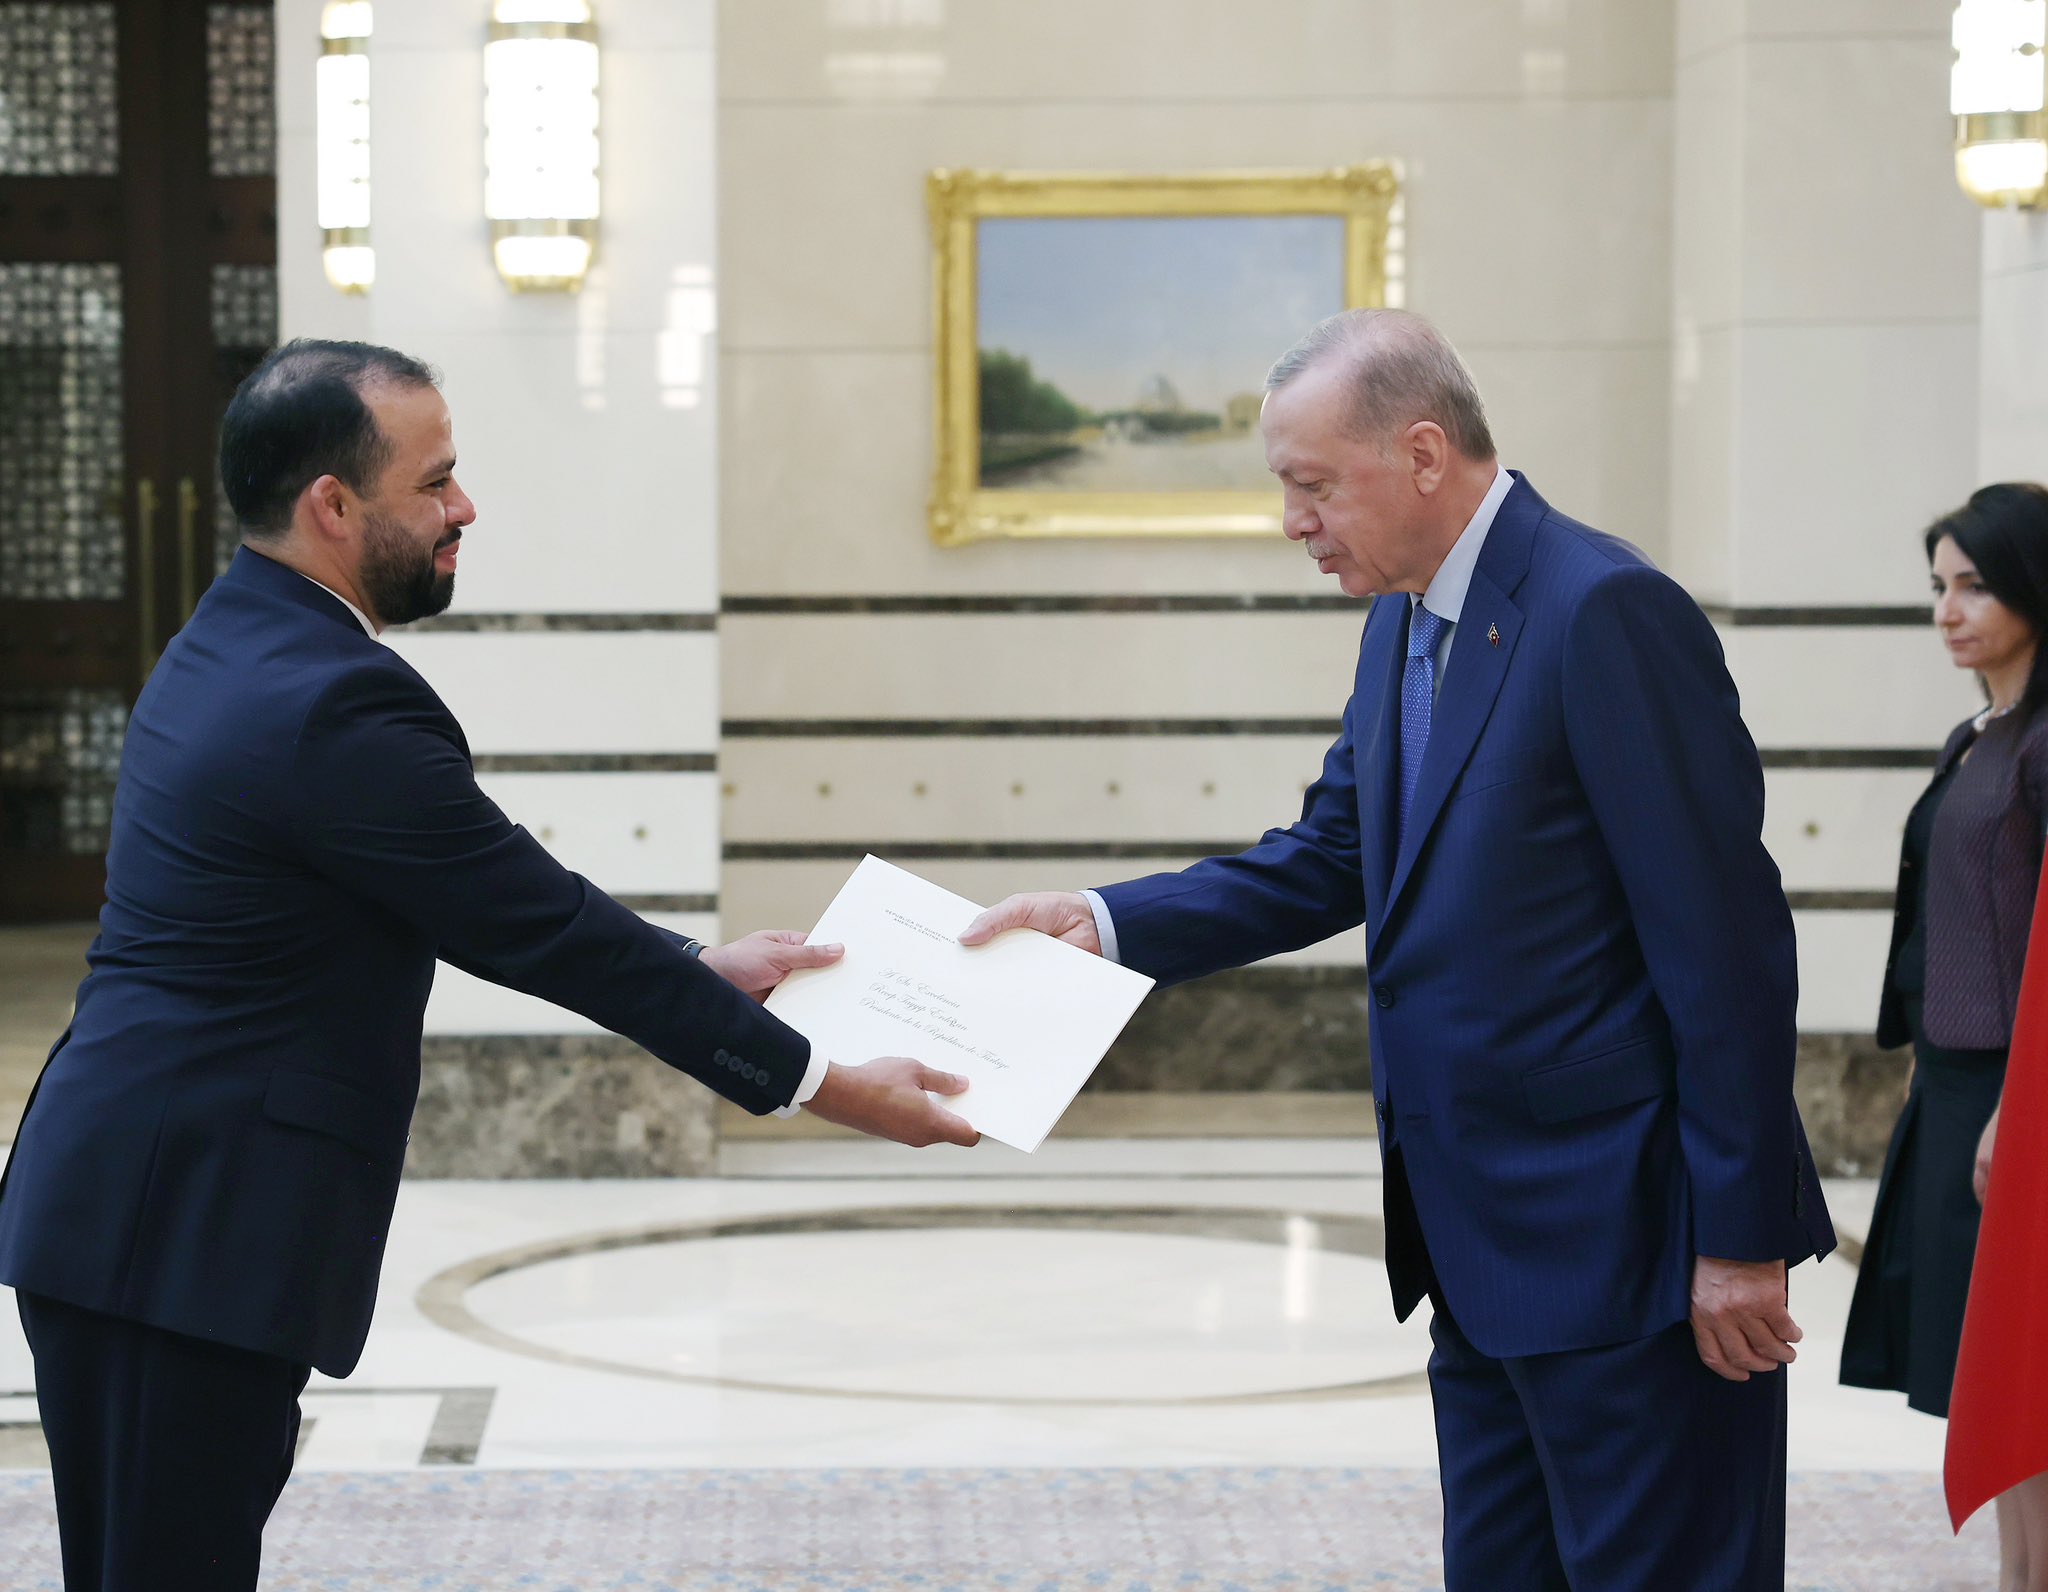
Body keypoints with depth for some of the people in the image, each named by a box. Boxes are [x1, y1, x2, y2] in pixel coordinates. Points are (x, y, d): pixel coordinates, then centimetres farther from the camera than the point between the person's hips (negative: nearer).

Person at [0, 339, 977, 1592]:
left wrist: (705, 969, 19)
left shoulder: (231, 649, 13)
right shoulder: (338, 704, -18)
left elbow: (495, 913, 19)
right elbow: (544, 927, -14)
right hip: (188, 1233, -10)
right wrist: (818, 1082, -6)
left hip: (125, 1205, 10)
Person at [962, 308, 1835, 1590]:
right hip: (1489, 1246, 9)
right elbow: (1329, 862, 16)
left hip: (1625, 1243, -9)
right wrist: (1104, 921, 2)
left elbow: (1725, 941, -19)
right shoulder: (1405, 627, 11)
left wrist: (1740, 1240, -19)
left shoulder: (1606, 613, -18)